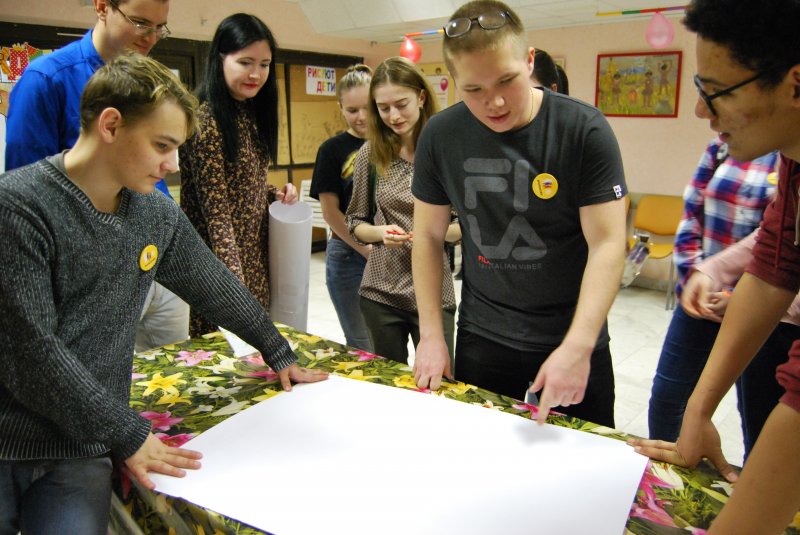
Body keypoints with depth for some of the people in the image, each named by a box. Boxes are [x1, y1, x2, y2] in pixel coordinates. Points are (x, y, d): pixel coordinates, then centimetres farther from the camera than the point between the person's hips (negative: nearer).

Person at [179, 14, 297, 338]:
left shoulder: (252, 113, 9)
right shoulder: (206, 120, -16)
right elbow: (215, 209, -20)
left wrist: (275, 193, -1)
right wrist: (235, 281, -26)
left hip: (255, 255, 8)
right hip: (219, 259, -8)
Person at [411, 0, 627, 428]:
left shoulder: (584, 130, -15)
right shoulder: (440, 136, -7)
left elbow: (607, 244, -17)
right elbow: (428, 236, 1)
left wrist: (578, 345, -28)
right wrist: (431, 335, -2)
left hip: (573, 336, -1)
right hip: (481, 337, 2)